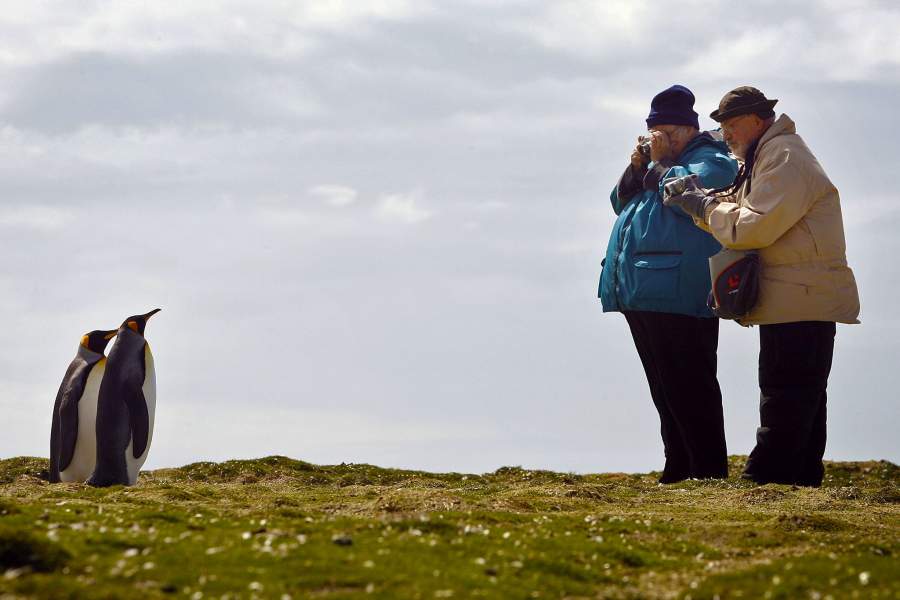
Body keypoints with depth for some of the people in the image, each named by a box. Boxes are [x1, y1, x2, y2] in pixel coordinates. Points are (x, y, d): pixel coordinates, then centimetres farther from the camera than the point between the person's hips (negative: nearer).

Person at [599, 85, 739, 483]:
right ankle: (678, 468, 18)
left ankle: (709, 469, -9)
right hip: (642, 295, 10)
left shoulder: (710, 159, -4)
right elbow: (621, 202, 23)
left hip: (676, 296, -10)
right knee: (665, 390, 12)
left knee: (688, 387, -10)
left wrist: (659, 162, -8)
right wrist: (637, 166, 8)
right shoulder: (654, 165, 24)